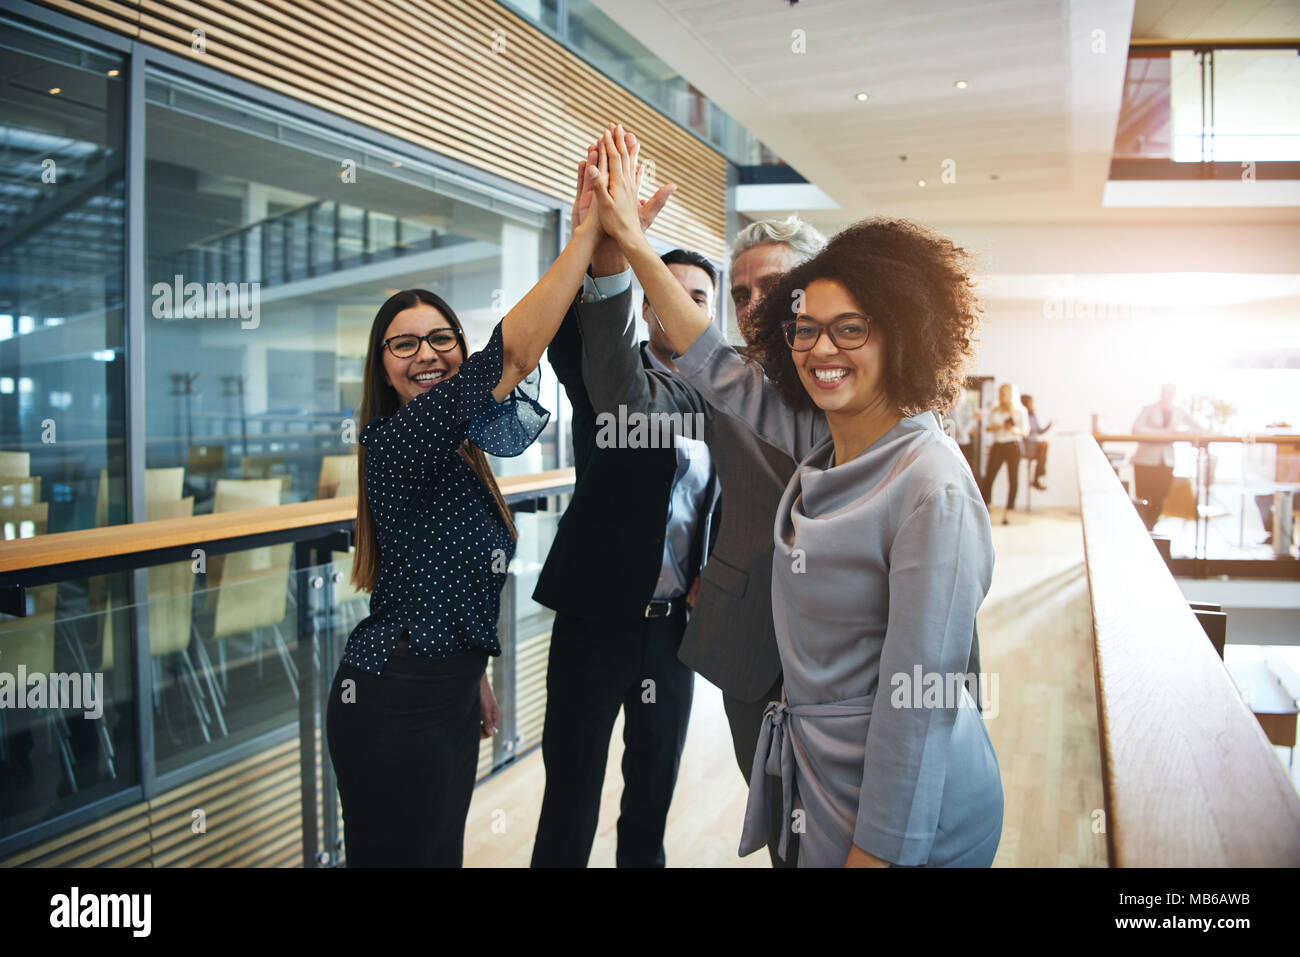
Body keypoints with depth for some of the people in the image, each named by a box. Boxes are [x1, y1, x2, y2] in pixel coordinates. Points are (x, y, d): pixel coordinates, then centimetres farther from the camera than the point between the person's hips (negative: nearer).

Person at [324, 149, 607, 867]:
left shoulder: (456, 447, 11)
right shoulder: (394, 440, -18)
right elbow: (511, 355, -32)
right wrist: (590, 229, -31)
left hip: (445, 693, 9)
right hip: (395, 707, -9)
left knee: (442, 852, 19)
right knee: (408, 855, 4)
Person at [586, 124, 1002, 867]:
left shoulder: (931, 490, -24)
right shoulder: (822, 445, -1)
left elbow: (918, 700, -23)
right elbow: (716, 367, 9)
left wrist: (874, 849, -19)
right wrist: (632, 240, 8)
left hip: (907, 811, -7)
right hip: (824, 779, 8)